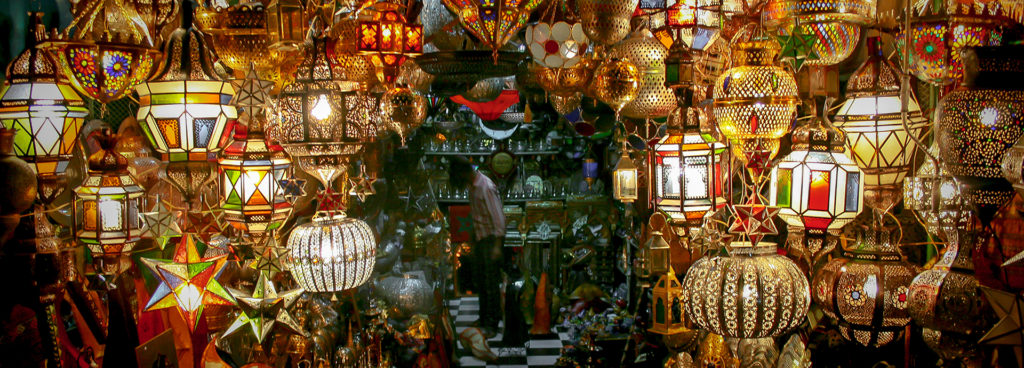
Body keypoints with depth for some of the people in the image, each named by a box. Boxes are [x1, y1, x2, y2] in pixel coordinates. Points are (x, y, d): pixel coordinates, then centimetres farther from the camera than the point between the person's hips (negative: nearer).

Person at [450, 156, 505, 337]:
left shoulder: (486, 188, -19)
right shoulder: (473, 187, 9)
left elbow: (498, 217, -22)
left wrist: (497, 246, -26)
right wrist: (473, 244, 21)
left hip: (491, 239, -9)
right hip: (480, 239, 9)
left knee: (491, 282, -4)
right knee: (479, 281, 15)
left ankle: (492, 324, 2)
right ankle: (484, 318, 26)